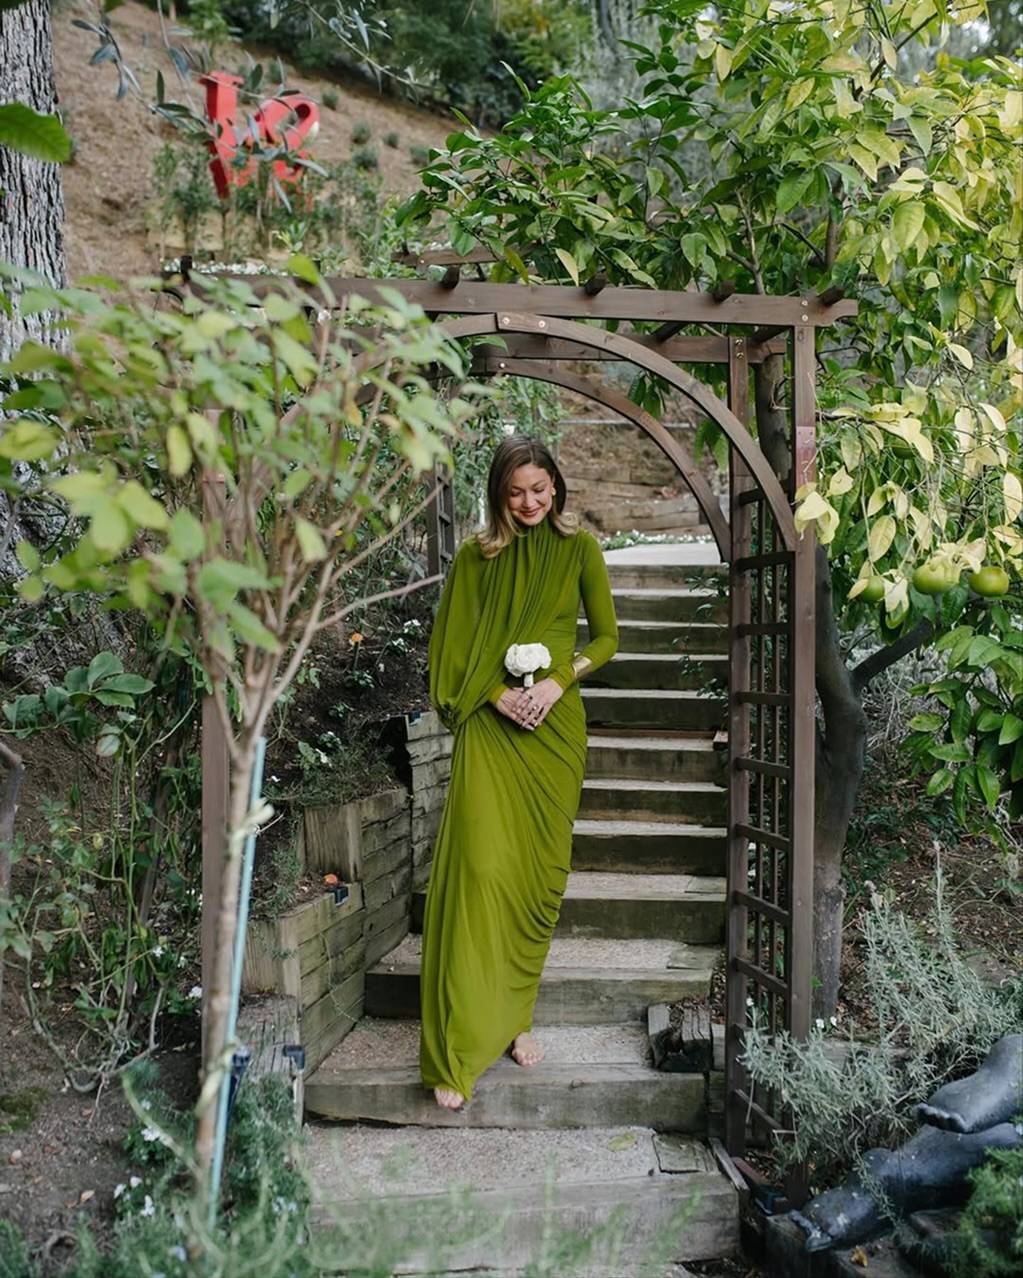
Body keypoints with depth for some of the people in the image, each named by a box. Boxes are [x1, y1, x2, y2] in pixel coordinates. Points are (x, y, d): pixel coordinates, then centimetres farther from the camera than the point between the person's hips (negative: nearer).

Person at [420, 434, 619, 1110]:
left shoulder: (579, 546, 5)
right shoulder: (477, 553, 5)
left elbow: (607, 636, 5)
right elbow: (451, 646, 4)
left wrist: (557, 681, -10)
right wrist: (497, 691, -12)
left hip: (555, 723, 1)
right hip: (489, 725, -1)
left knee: (541, 873, 5)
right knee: (479, 866, -11)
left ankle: (515, 1015, 23)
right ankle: (458, 1051, -4)